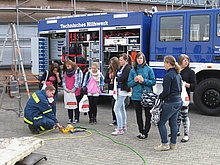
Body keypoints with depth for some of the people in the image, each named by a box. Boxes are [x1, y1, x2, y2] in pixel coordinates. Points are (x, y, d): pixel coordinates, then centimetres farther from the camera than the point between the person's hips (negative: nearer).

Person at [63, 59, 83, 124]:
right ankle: (70, 118, 18)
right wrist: (65, 88, -5)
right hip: (68, 92, 5)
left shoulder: (78, 71, -3)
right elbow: (64, 81, 12)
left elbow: (78, 81, -10)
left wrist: (74, 89, -15)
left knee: (76, 106, 1)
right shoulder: (66, 72, 15)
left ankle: (76, 119, 9)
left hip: (76, 92, -5)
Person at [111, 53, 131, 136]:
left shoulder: (128, 68, -14)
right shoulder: (121, 68, 14)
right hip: (119, 90, 10)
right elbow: (117, 76, 12)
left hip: (123, 90, -10)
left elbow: (121, 78, -23)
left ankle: (120, 129, -9)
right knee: (122, 108, 19)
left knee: (116, 109, -12)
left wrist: (115, 79, -6)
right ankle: (123, 126, 33)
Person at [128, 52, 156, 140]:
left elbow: (153, 82, -3)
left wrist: (144, 81, -15)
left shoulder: (149, 69, -1)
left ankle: (145, 133, 11)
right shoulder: (133, 70, 6)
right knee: (138, 115, 11)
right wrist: (135, 81, -12)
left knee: (148, 115, 1)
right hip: (136, 96, 3)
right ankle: (141, 131, 24)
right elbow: (129, 83, 7)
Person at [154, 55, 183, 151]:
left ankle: (165, 144, 3)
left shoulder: (168, 76, -17)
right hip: (178, 101, 9)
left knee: (161, 123, 1)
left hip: (170, 103, -9)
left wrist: (159, 97, -4)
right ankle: (173, 144, 20)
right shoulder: (178, 75, 12)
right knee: (173, 123, 14)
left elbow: (166, 91, -19)